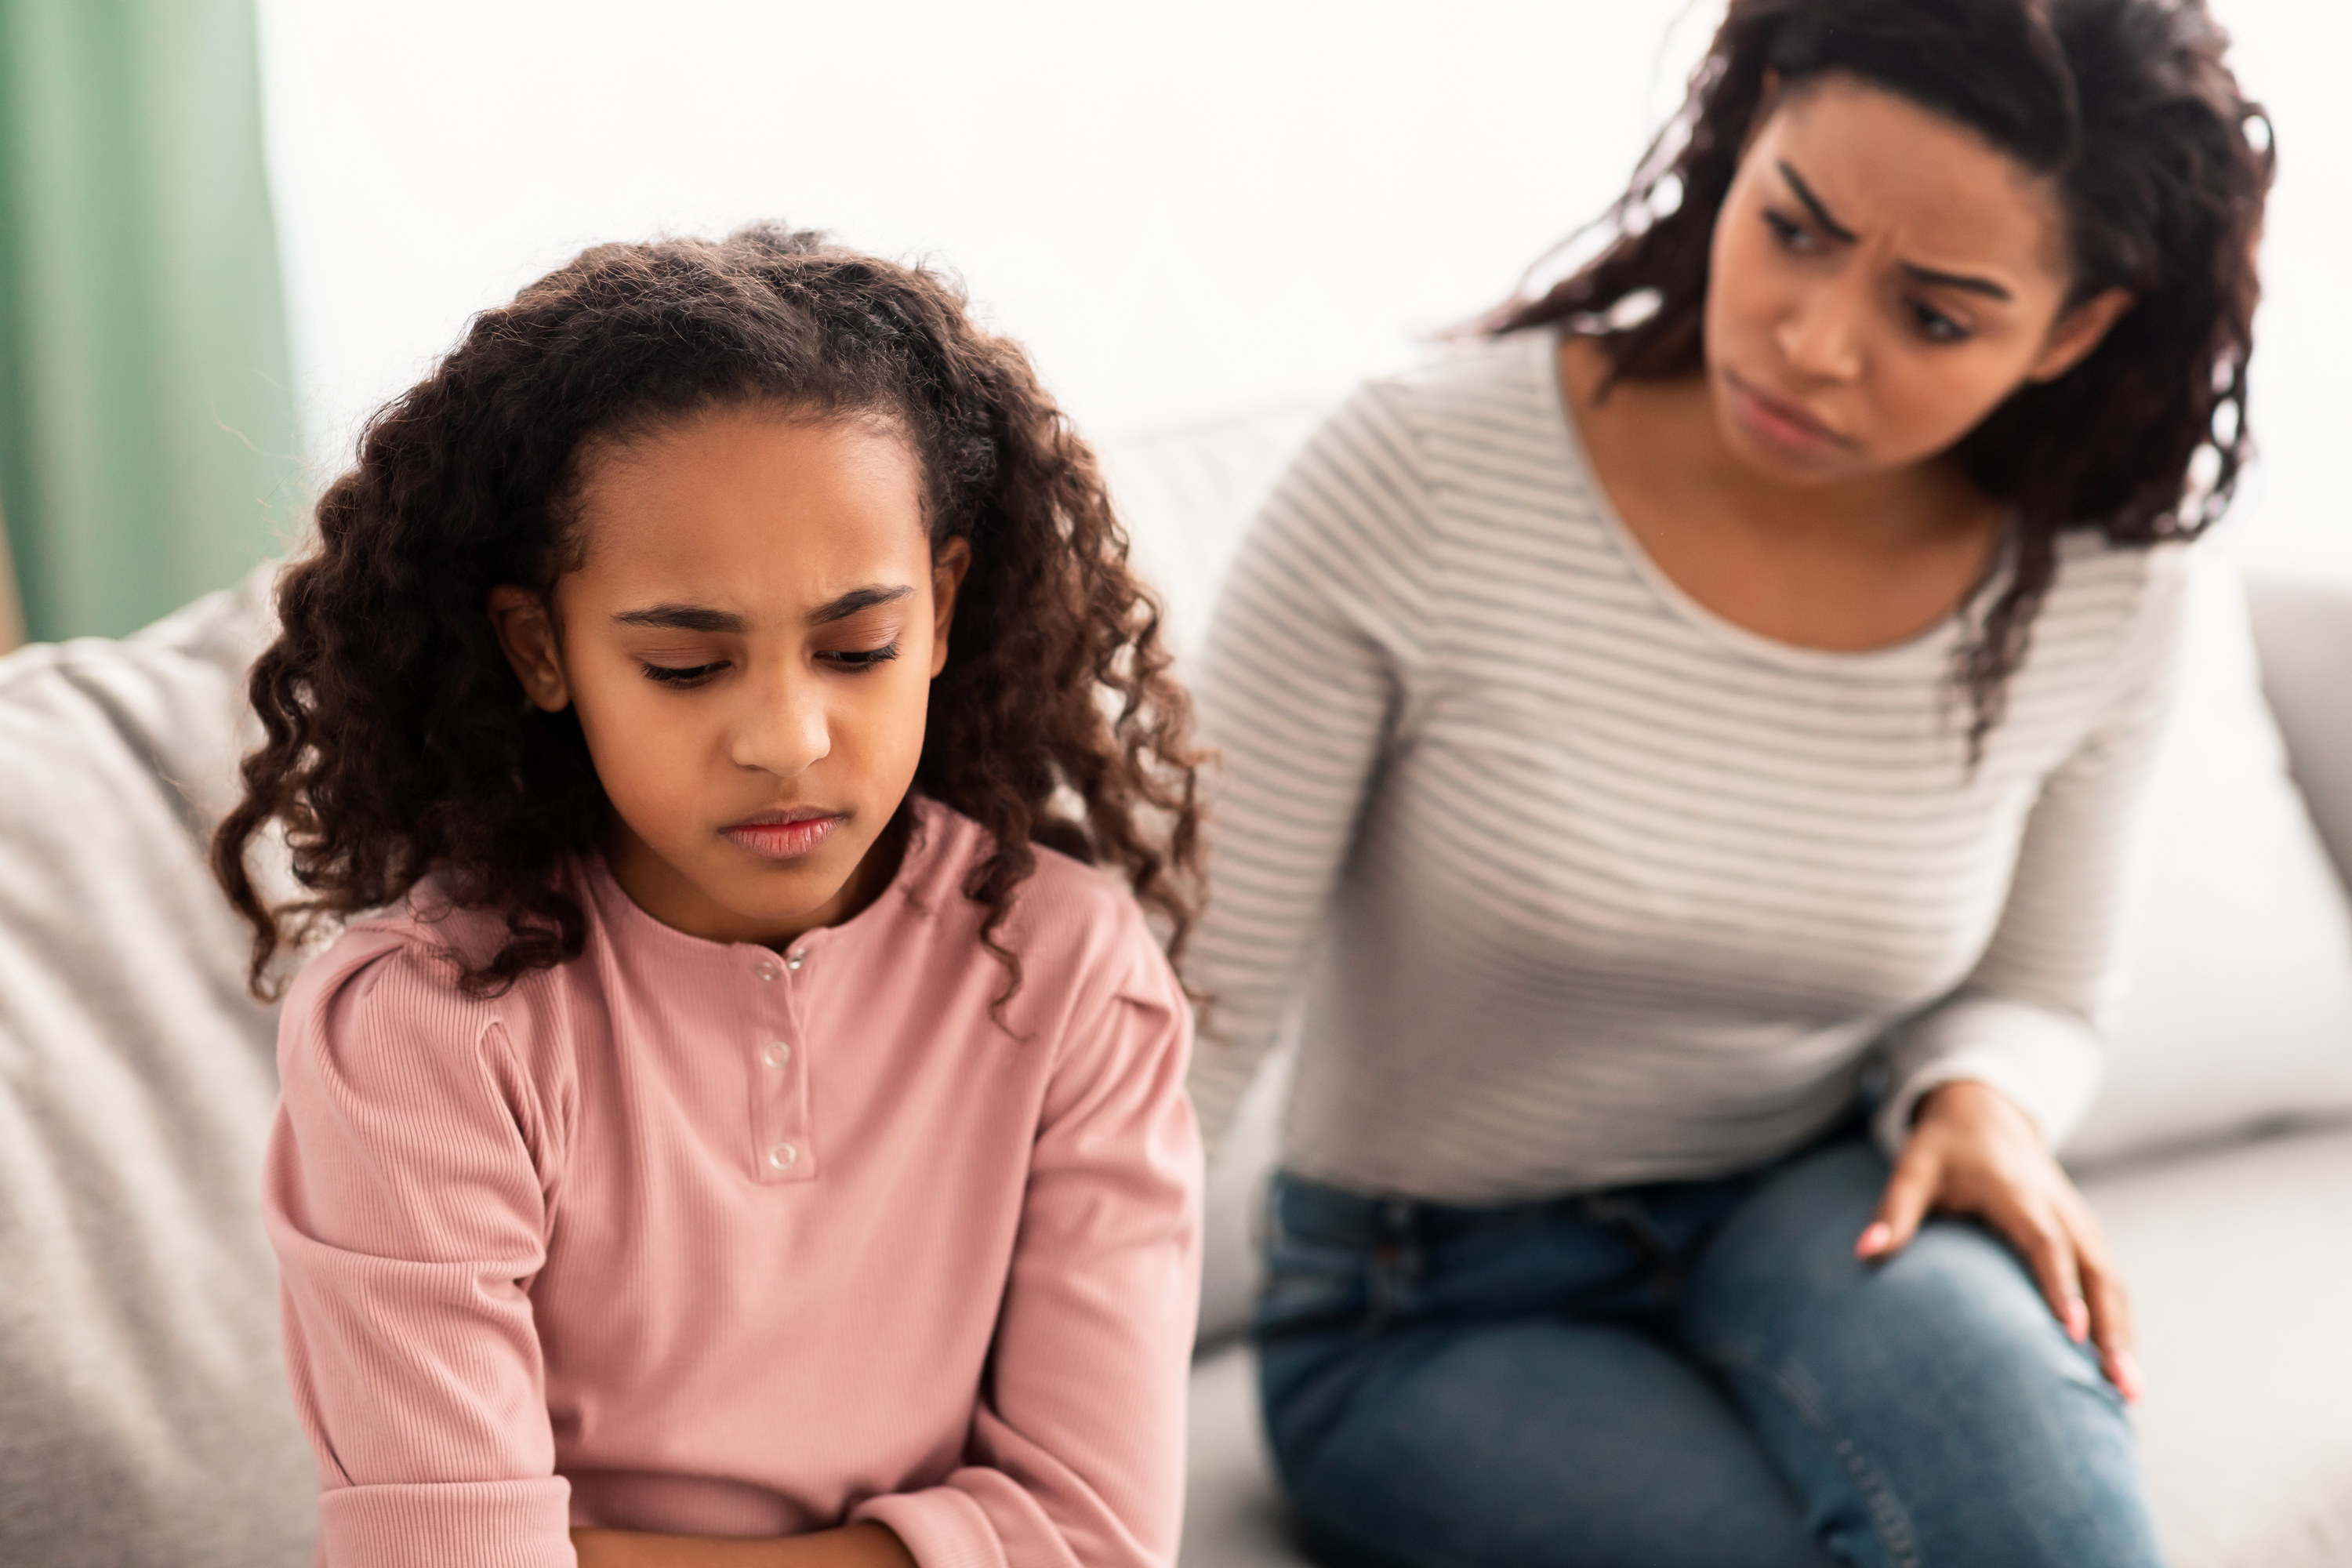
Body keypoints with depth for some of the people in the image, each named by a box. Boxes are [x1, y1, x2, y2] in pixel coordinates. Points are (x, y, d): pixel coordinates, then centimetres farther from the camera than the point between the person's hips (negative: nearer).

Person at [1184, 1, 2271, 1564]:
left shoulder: (2097, 592, -8)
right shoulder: (1419, 483, -19)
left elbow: (2035, 1000, 10)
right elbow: (1193, 1003, -16)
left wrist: (1982, 1103, -14)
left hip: (1803, 1222, 3)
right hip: (1433, 1323, -3)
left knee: (1974, 1330, -33)